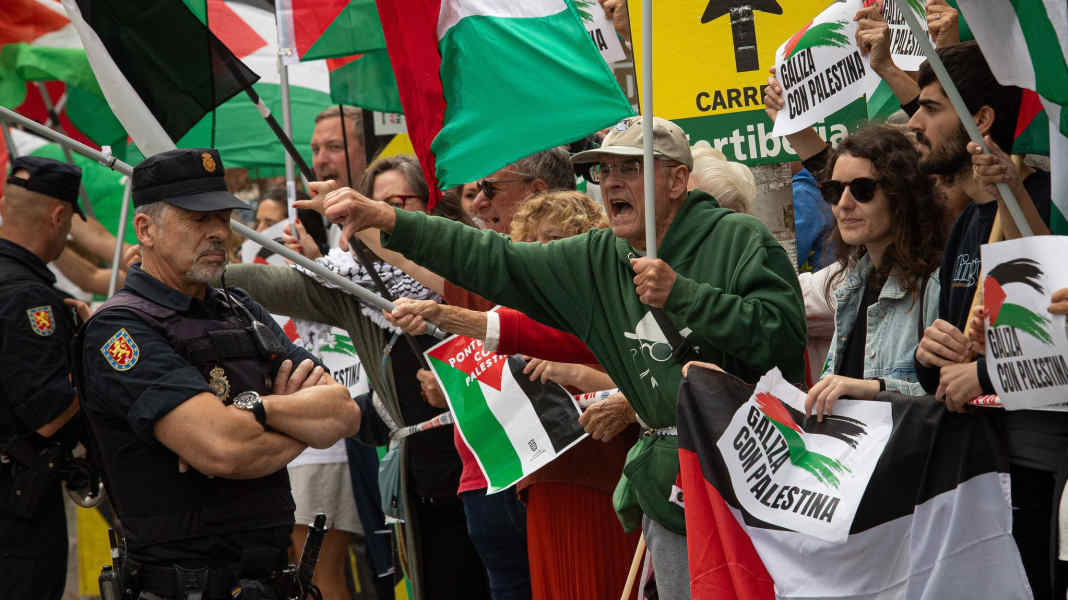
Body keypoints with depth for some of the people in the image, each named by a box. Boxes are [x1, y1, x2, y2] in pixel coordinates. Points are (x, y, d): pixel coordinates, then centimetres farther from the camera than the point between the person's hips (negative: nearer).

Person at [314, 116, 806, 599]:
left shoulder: (740, 240, -8)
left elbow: (785, 332, -20)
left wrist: (680, 295, -23)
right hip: (669, 494, 5)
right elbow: (495, 263, 4)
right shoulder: (598, 261, 9)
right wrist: (387, 221, -5)